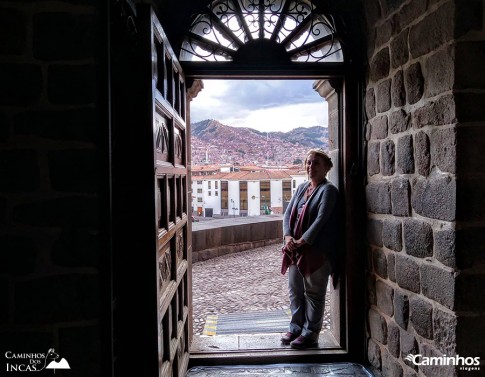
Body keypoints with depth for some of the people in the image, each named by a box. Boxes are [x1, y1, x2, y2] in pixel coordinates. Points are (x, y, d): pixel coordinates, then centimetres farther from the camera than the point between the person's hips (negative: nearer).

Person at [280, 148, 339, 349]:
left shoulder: (328, 190, -9)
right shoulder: (301, 187, 13)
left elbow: (322, 219, -18)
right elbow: (288, 213, 8)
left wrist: (303, 241, -21)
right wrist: (288, 236, -8)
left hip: (316, 251, -7)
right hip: (295, 249, 7)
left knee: (313, 293, 4)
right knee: (295, 290, 15)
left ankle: (310, 334, 14)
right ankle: (296, 328, 29)